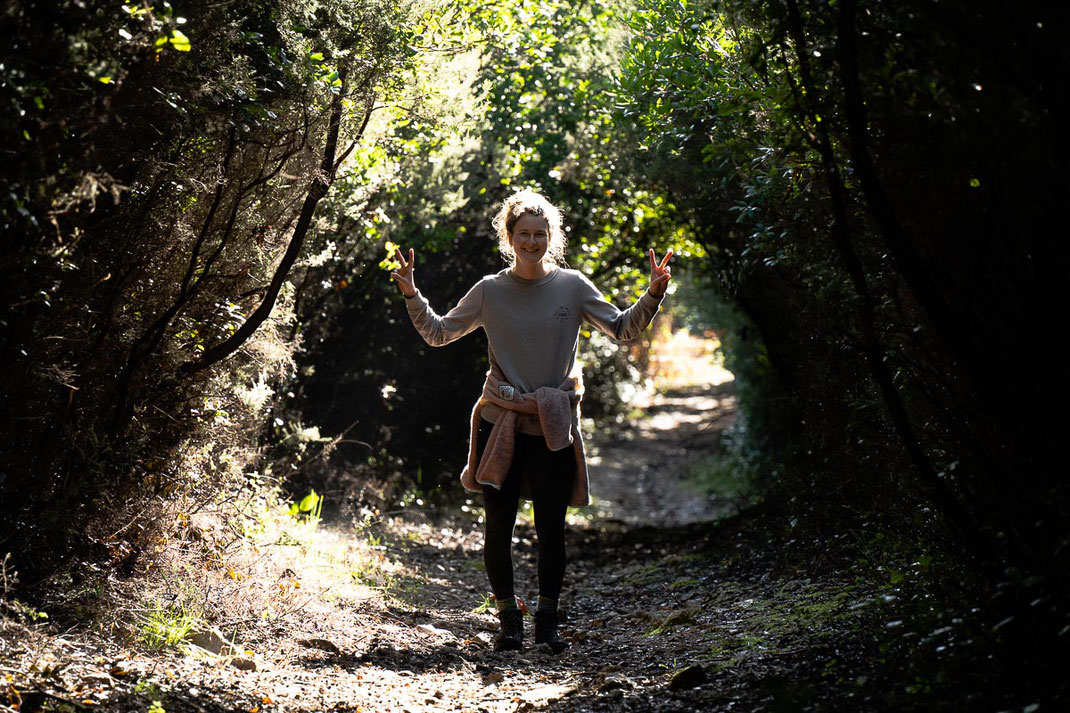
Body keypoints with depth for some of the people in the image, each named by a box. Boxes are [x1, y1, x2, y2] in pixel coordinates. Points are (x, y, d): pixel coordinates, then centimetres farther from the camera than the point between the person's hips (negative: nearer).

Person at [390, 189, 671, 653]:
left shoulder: (573, 287, 3)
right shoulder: (490, 291, 4)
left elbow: (622, 330, 5)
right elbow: (437, 334, 10)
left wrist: (653, 294, -9)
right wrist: (411, 295, -4)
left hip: (554, 427, 0)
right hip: (501, 423, 0)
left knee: (551, 529, 4)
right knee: (498, 527, 2)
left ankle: (547, 621, 18)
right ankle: (508, 620, 15)